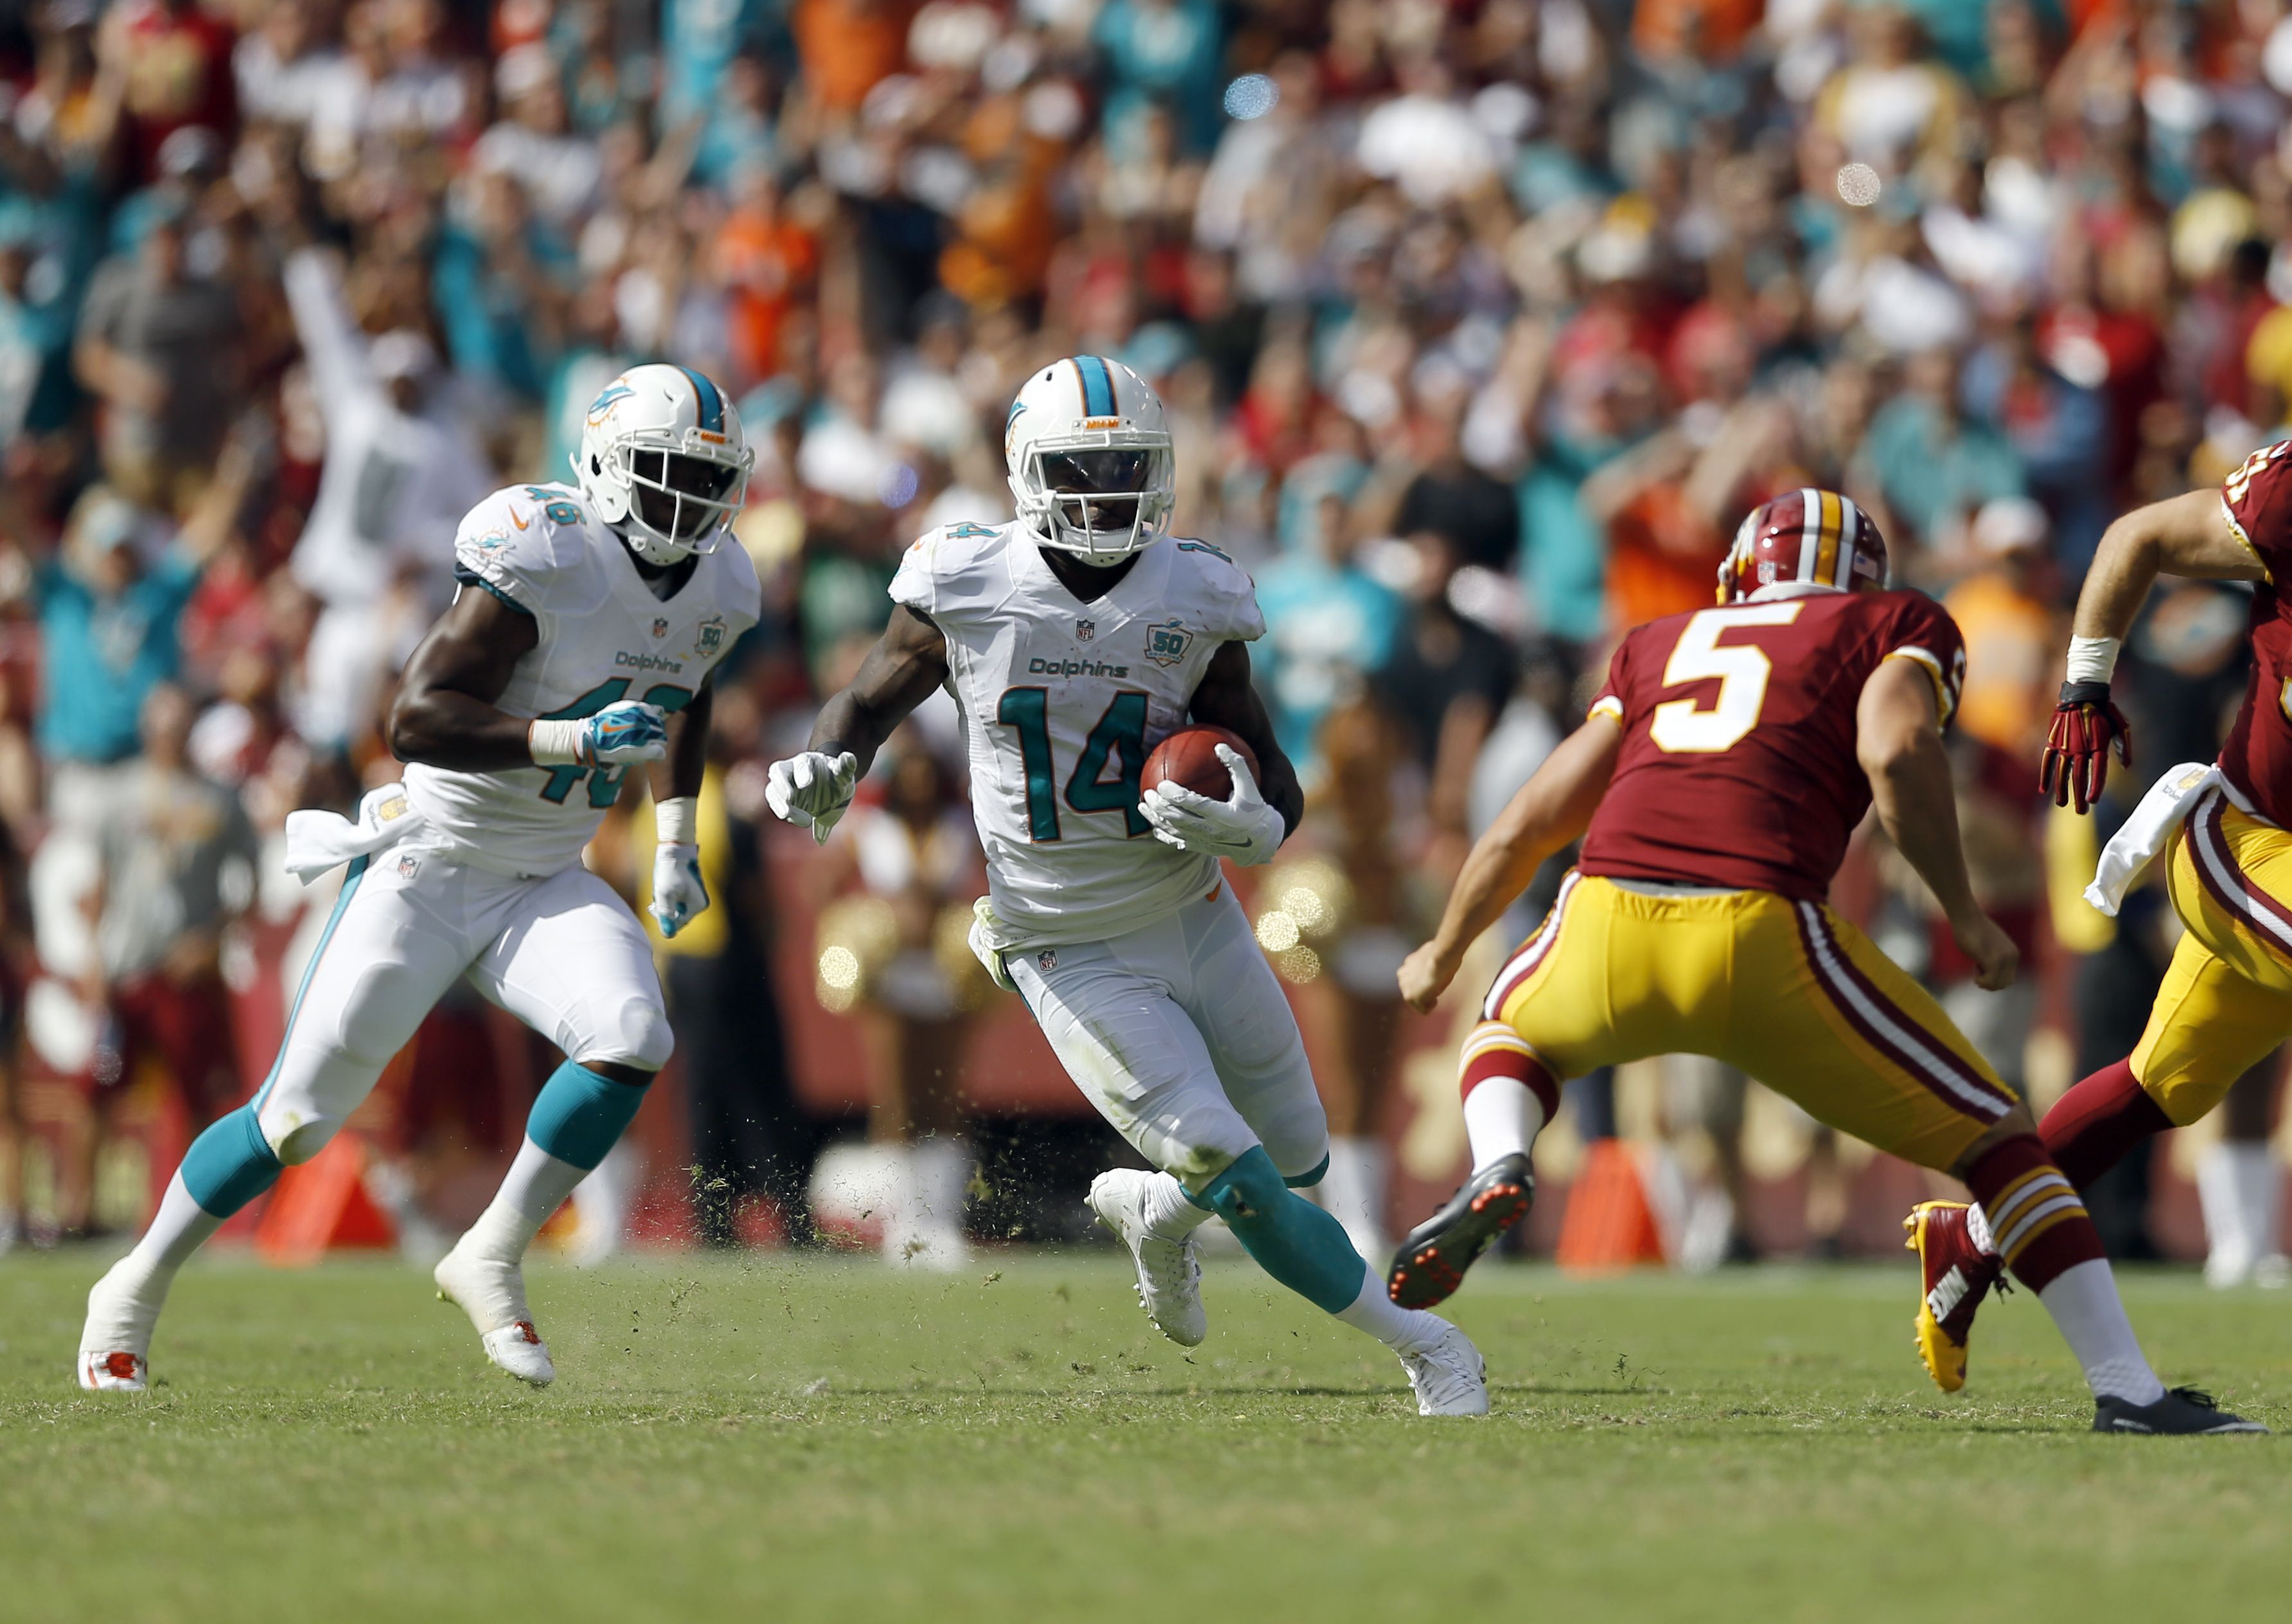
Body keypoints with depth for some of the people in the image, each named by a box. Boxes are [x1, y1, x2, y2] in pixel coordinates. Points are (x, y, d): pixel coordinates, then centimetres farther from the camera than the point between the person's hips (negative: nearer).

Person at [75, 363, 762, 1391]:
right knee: (297, 1118, -3)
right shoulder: (547, 557, -24)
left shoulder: (715, 593, 1)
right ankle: (136, 1289, 19)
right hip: (430, 869, -6)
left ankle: (491, 1264, -6)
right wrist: (576, 740, -36)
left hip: (543, 884, 6)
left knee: (633, 1040, -23)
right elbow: (416, 720, -29)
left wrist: (675, 839, 16)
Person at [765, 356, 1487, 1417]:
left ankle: (1154, 1209, 46)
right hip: (1073, 961, -3)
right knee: (1243, 1182, -11)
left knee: (1299, 1160, 14)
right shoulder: (963, 589, -12)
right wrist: (822, 770, -20)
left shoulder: (1195, 603, -7)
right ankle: (1419, 1343, 7)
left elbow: (1278, 788, -2)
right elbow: (869, 706, 2)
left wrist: (1244, 824, -25)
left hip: (1196, 921, 3)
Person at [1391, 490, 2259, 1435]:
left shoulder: (1659, 647, 31)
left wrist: (1445, 953, 47)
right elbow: (1896, 750, -3)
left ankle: (1498, 1170, 5)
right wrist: (1963, 914, 5)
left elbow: (1522, 831, 33)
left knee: (1513, 1030, 37)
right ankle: (2128, 1390, 2)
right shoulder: (1899, 627, 21)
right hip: (1761, 942, -3)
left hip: (1608, 930, 3)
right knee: (1997, 1140, 13)